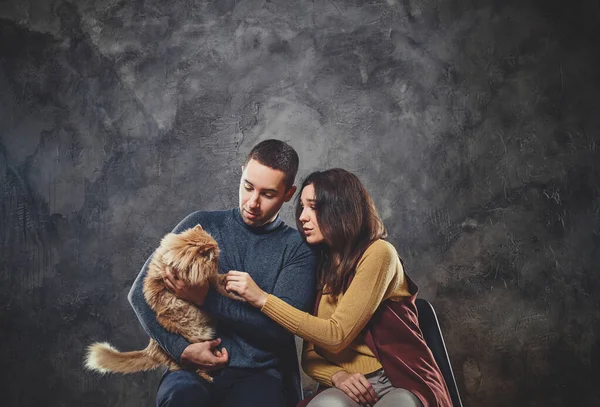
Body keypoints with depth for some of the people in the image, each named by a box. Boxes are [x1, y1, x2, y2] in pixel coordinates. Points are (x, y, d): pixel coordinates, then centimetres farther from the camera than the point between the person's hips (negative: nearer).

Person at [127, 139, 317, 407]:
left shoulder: (298, 249, 3)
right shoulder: (200, 225, 8)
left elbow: (281, 328, -8)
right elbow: (140, 293, 5)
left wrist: (206, 299, -11)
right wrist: (181, 348, -9)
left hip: (261, 374, -1)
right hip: (193, 368, 1)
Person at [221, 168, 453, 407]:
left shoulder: (377, 253, -9)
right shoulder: (318, 265, 9)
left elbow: (337, 335, -17)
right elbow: (309, 353, 8)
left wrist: (262, 299, -16)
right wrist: (337, 375, -15)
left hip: (402, 384, -3)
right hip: (351, 387, 3)